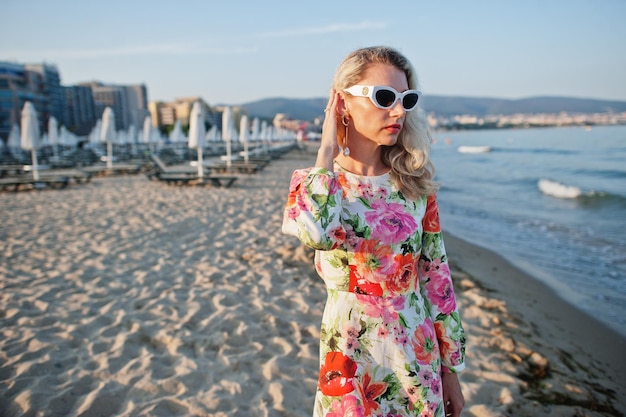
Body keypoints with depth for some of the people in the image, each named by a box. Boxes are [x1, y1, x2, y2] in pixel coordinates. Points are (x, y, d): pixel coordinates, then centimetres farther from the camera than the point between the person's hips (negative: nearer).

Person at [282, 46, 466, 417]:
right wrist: (327, 150, -20)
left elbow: (436, 274, 1)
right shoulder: (315, 183, -10)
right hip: (351, 360, -2)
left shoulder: (416, 183, -3)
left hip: (419, 357, 3)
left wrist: (450, 367, 4)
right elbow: (316, 233, -34)